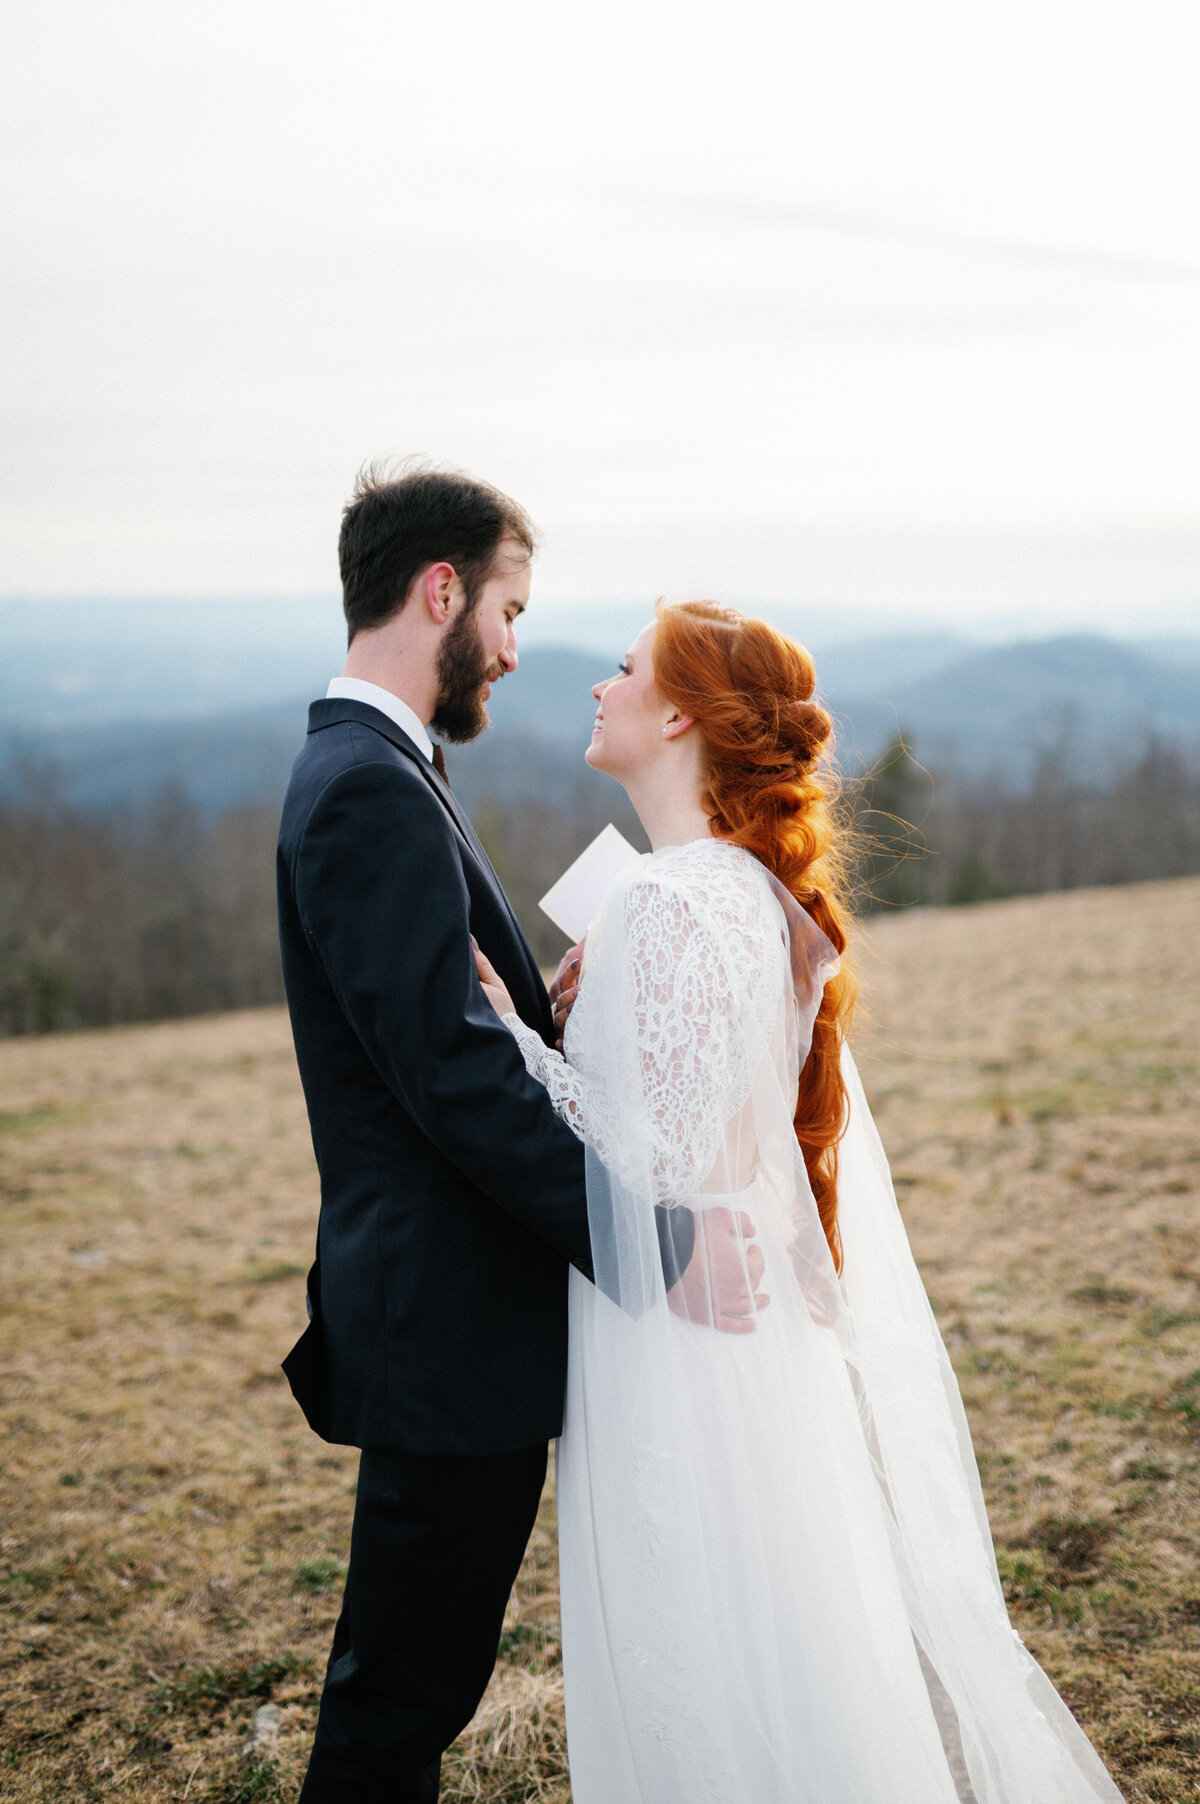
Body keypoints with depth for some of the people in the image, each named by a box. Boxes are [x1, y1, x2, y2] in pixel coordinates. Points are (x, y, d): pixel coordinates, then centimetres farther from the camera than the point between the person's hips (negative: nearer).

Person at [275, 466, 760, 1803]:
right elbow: (458, 1076, -26)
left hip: (445, 1313, 10)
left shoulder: (369, 772, 14)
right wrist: (662, 1243, -22)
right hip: (449, 1330, -10)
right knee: (401, 1692, 7)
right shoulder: (371, 792, -20)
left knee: (408, 1679, 23)